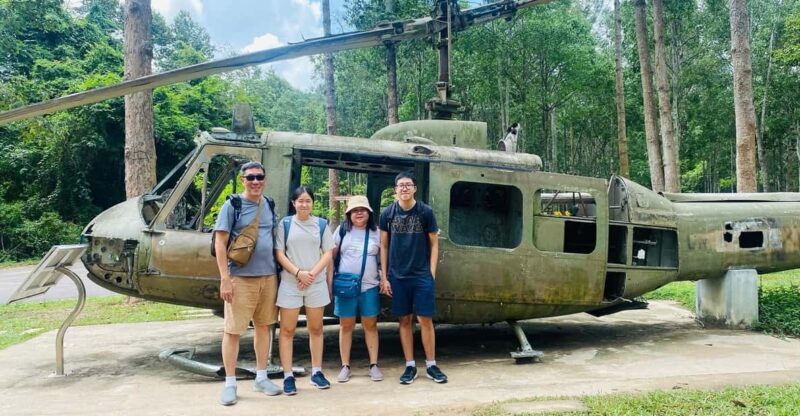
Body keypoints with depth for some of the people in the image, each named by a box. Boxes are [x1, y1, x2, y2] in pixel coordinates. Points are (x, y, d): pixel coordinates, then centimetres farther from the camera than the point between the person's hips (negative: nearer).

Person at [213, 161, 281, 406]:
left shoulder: (269, 205, 9)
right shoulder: (232, 206, -6)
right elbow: (220, 243, -9)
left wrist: (278, 271, 11)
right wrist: (224, 278, -15)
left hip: (268, 276, 5)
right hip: (240, 278, -5)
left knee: (264, 326, 12)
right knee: (232, 330, 1)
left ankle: (261, 378, 25)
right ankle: (230, 383, 13)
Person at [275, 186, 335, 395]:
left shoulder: (321, 224, 6)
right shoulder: (285, 224, 1)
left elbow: (328, 253, 4)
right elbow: (279, 253, -3)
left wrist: (312, 273, -10)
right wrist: (298, 272, -14)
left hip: (317, 283, 2)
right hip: (290, 283, -1)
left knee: (316, 329, 10)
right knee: (287, 330, 0)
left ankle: (316, 372, 21)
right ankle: (288, 376, 8)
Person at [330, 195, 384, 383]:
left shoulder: (376, 232, 4)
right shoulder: (342, 230, 3)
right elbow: (331, 256, 6)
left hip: (369, 287, 0)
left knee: (370, 325, 6)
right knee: (346, 326, 6)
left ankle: (374, 365, 14)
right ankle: (345, 366, 14)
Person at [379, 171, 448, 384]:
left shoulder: (426, 212, -2)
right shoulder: (387, 213, 1)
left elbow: (434, 244, 2)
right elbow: (384, 246, 5)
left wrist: (431, 274, -4)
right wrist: (384, 277, 1)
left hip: (422, 275, -1)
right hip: (397, 276, 1)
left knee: (425, 320, 0)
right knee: (404, 320, 7)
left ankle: (431, 365, 13)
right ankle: (410, 366, 17)